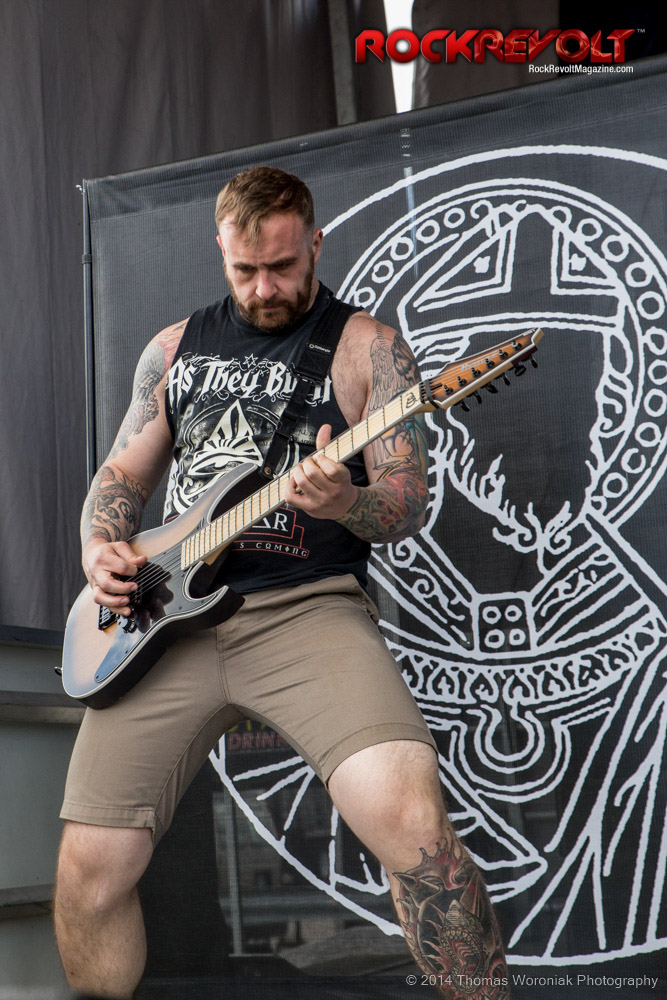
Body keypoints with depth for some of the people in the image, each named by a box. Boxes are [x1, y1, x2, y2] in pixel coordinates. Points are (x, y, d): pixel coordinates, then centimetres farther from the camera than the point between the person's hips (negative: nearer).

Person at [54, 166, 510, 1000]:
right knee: (89, 869, -5)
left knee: (410, 820, -27)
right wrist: (100, 550, 2)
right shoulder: (175, 347, 17)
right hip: (167, 615, 4)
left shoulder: (366, 348, 5)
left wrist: (345, 502, -21)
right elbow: (120, 476, 23)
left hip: (308, 607, -3)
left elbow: (408, 506, 1)